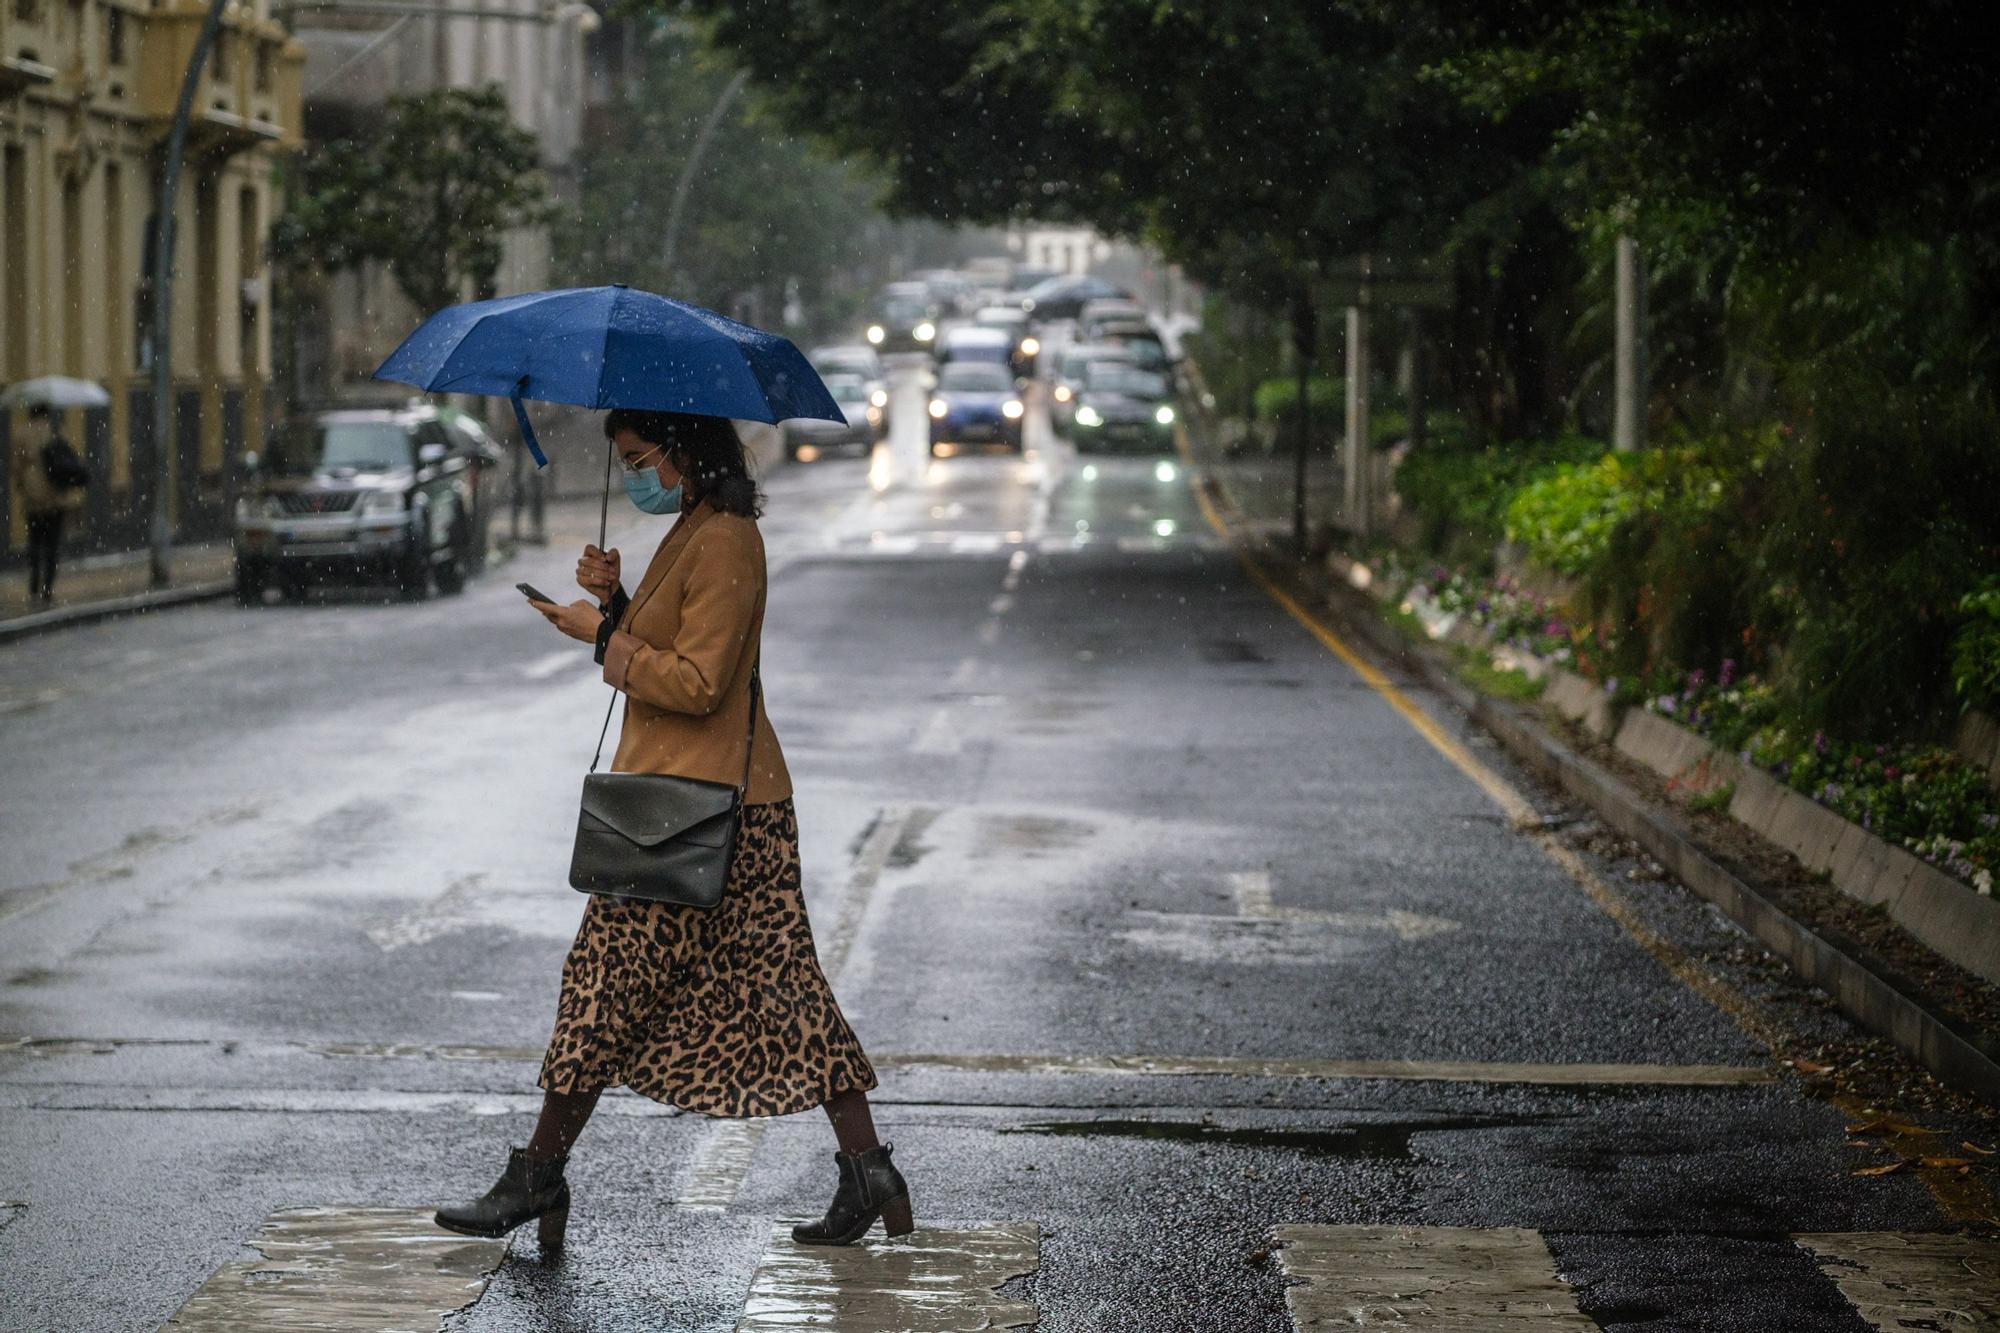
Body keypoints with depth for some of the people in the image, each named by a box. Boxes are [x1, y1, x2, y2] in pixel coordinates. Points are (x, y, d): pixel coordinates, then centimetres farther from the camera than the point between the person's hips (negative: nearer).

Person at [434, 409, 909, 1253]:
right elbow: (662, 653, 21)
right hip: (737, 802, 10)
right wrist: (617, 603, 5)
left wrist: (604, 636, -12)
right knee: (778, 987, 8)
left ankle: (539, 1175, 6)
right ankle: (867, 1172, 6)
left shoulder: (724, 543, -16)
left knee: (610, 984, -2)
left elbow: (696, 683, -21)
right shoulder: (693, 534, 16)